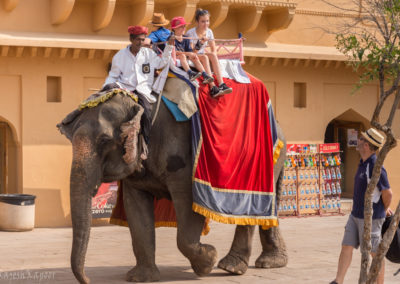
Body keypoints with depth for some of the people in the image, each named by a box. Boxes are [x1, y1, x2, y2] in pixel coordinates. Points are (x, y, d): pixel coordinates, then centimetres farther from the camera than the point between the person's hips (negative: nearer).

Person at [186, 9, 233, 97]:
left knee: (212, 55, -27)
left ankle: (221, 84, -38)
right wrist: (200, 43, -33)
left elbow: (214, 50, 6)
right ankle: (213, 88, -44)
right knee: (204, 57, -34)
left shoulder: (209, 32, 2)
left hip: (203, 57, 5)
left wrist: (213, 55, -17)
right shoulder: (191, 33, -14)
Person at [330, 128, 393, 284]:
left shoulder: (375, 167, -22)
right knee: (346, 247, 6)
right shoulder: (363, 163, 8)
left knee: (375, 253, 4)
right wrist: (385, 208, 19)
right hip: (356, 215, 9)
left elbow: (387, 193, -20)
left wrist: (385, 210, -1)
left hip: (371, 217, -9)